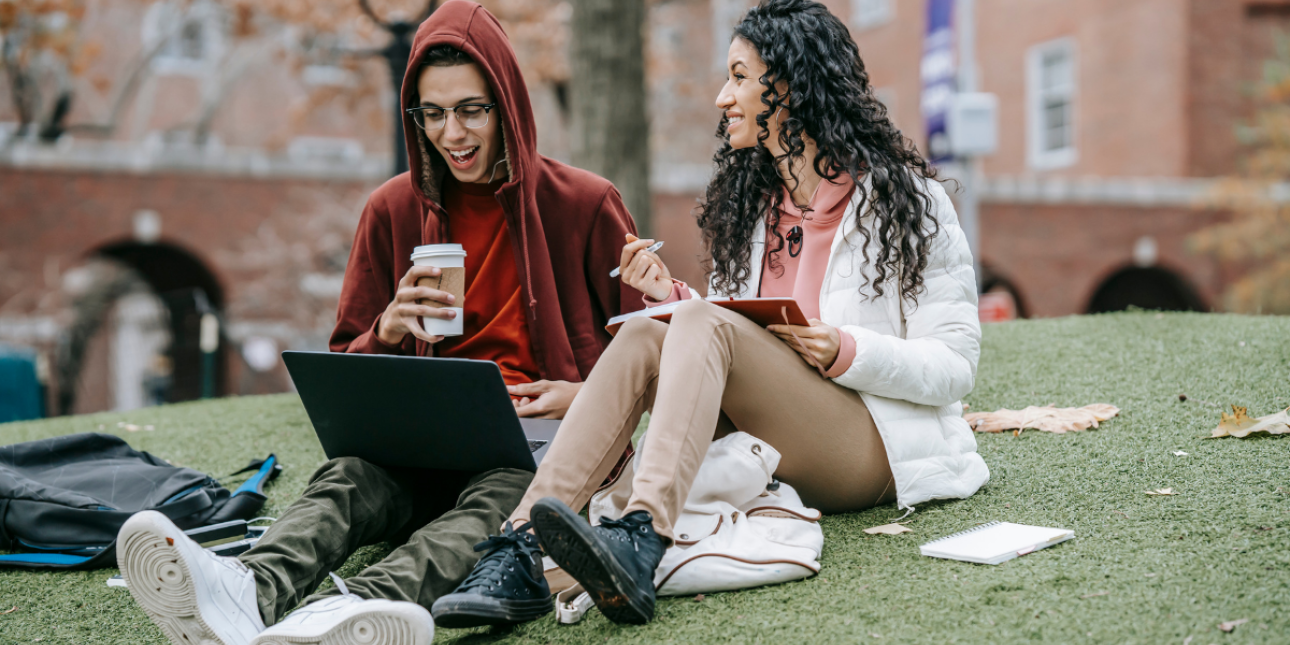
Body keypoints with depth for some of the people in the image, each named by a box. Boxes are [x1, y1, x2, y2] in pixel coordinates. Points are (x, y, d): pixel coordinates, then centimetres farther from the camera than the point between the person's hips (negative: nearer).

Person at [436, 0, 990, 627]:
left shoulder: (904, 197, -1)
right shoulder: (747, 199, 16)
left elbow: (955, 366, -4)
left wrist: (845, 352, -19)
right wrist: (670, 294, -1)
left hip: (876, 450, -5)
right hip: (765, 451, 5)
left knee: (707, 326, -28)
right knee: (641, 338, -21)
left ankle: (641, 541, -52)